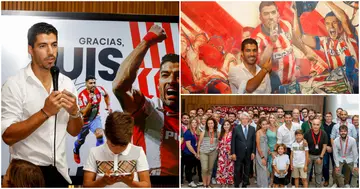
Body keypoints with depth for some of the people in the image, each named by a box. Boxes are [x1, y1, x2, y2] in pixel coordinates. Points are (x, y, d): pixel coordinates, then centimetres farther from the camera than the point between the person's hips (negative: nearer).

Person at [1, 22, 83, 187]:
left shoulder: (66, 83, 1)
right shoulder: (14, 85, -12)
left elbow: (74, 132, 7)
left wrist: (74, 112, -12)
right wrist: (45, 112, -24)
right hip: (27, 172, -4)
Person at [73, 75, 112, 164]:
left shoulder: (99, 89, -14)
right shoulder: (82, 95, -26)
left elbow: (106, 95, 11)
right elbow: (83, 112, -28)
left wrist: (108, 106, 1)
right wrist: (90, 102, -39)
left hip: (95, 118, 2)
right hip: (85, 120, -2)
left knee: (100, 134, -25)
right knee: (80, 141, 17)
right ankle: (76, 151, 51)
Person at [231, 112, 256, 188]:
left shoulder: (252, 129, 6)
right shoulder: (236, 128, -2)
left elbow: (254, 141, 7)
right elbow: (233, 142, -3)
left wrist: (253, 152, 0)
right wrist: (233, 153, -8)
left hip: (248, 154, 3)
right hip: (239, 153, -2)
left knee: (247, 171, 9)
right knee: (237, 170, 3)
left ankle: (244, 185, 20)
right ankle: (236, 185, 13)